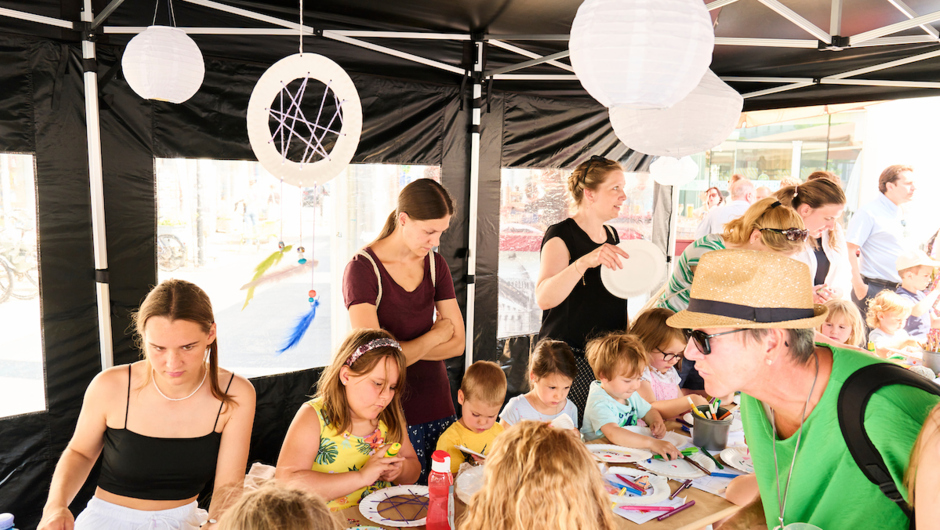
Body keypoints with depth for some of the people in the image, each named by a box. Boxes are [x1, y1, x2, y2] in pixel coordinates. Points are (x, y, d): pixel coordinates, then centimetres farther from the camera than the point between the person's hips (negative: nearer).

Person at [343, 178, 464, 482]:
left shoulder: (435, 264, 6)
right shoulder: (363, 269, -12)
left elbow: (457, 343, 3)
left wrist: (408, 349, -12)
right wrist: (435, 335, -7)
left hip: (438, 407, 5)